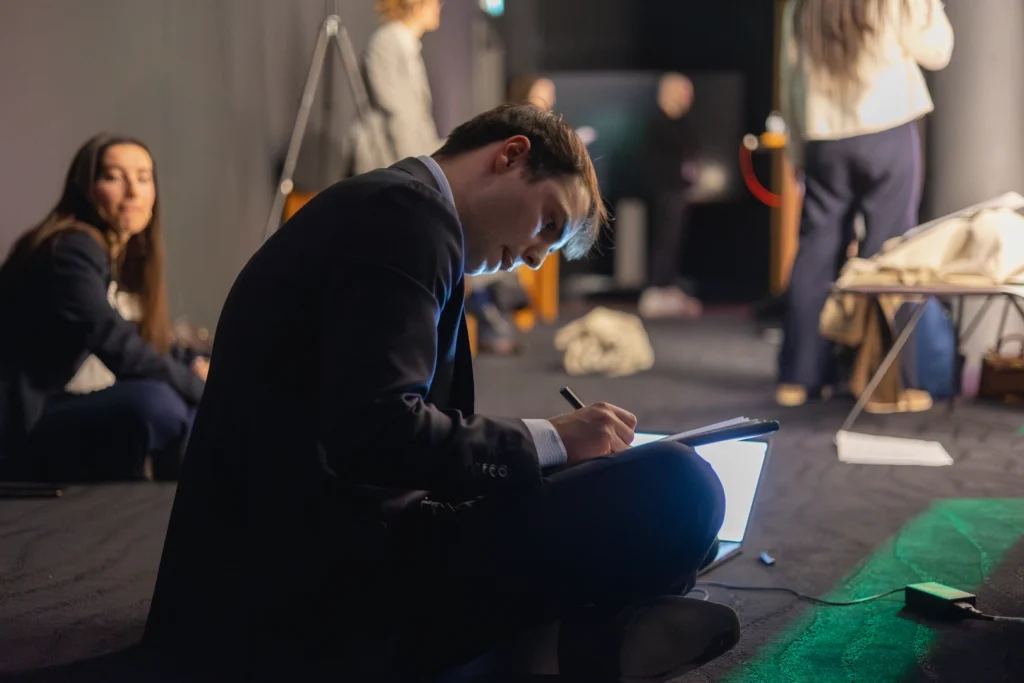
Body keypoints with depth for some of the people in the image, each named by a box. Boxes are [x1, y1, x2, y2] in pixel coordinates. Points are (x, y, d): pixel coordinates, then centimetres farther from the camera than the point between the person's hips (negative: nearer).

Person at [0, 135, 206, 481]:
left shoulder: (128, 260, 13)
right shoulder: (71, 251, -16)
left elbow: (149, 346, 14)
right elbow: (112, 343, -27)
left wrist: (194, 365, -6)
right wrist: (196, 383, -20)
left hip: (88, 416, 10)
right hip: (30, 428, -10)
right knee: (156, 402, -32)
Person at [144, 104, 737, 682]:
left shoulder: (385, 209, 20)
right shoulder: (407, 213, -10)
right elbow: (372, 430, -24)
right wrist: (548, 440, -11)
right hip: (320, 574, -11)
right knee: (676, 488, -17)